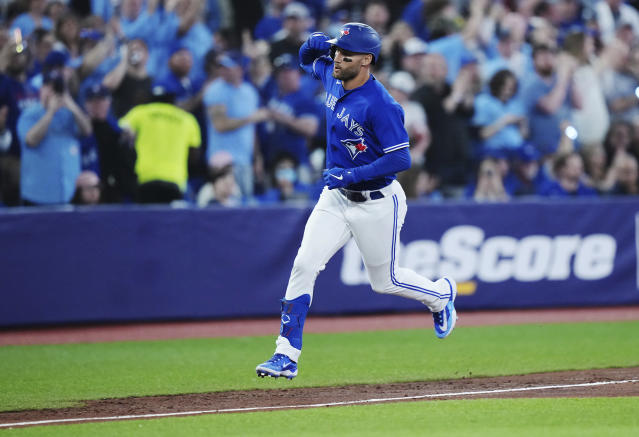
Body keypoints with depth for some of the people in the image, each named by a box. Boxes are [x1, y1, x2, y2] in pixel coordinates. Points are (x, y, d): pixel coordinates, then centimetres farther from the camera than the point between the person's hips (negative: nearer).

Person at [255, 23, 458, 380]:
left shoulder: (381, 105, -25)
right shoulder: (332, 77, -1)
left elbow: (401, 159, -26)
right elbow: (307, 59, 19)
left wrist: (351, 175, -31)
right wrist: (316, 42, -5)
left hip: (376, 202, -6)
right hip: (336, 197, 7)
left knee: (385, 281, 10)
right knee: (304, 265, -9)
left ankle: (441, 294, 42)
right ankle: (287, 356, -9)